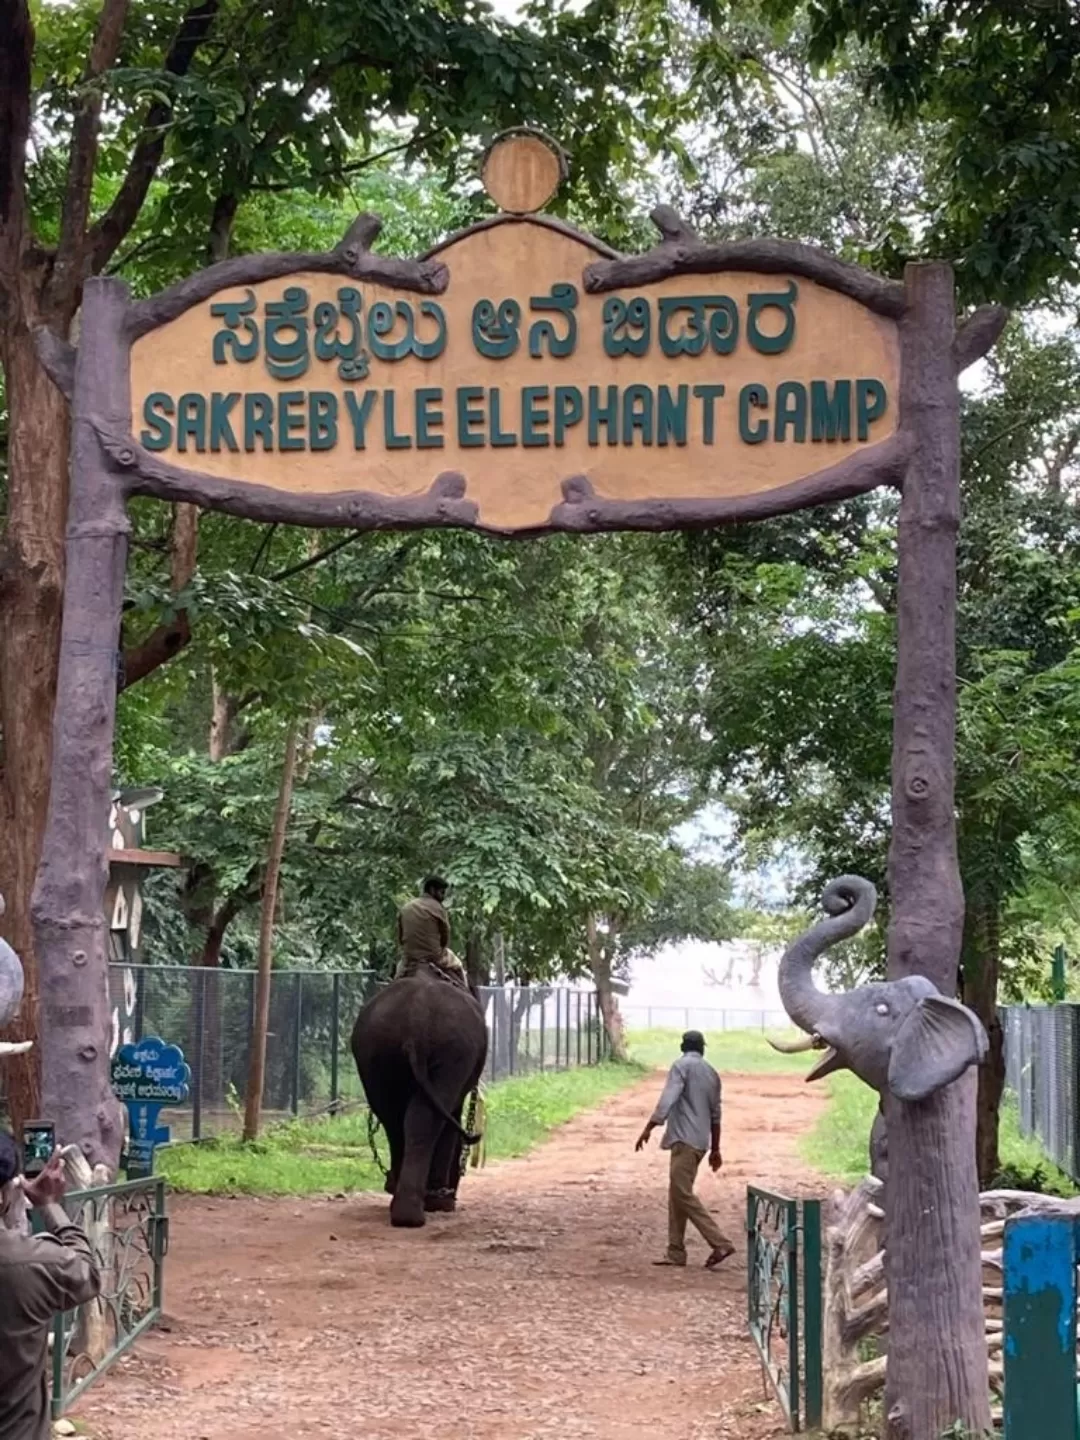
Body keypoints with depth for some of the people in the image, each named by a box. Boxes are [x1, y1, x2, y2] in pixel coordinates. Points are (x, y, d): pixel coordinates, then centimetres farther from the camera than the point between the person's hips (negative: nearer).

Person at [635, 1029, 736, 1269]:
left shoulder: (682, 1066, -5)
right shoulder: (711, 1073, 17)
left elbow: (668, 1099, -19)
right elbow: (715, 1114, 21)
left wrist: (649, 1128, -22)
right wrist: (715, 1149, 26)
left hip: (684, 1139, -8)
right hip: (701, 1141, 8)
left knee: (683, 1194, -10)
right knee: (676, 1193, 12)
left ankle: (720, 1243, -17)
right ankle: (675, 1252, 11)